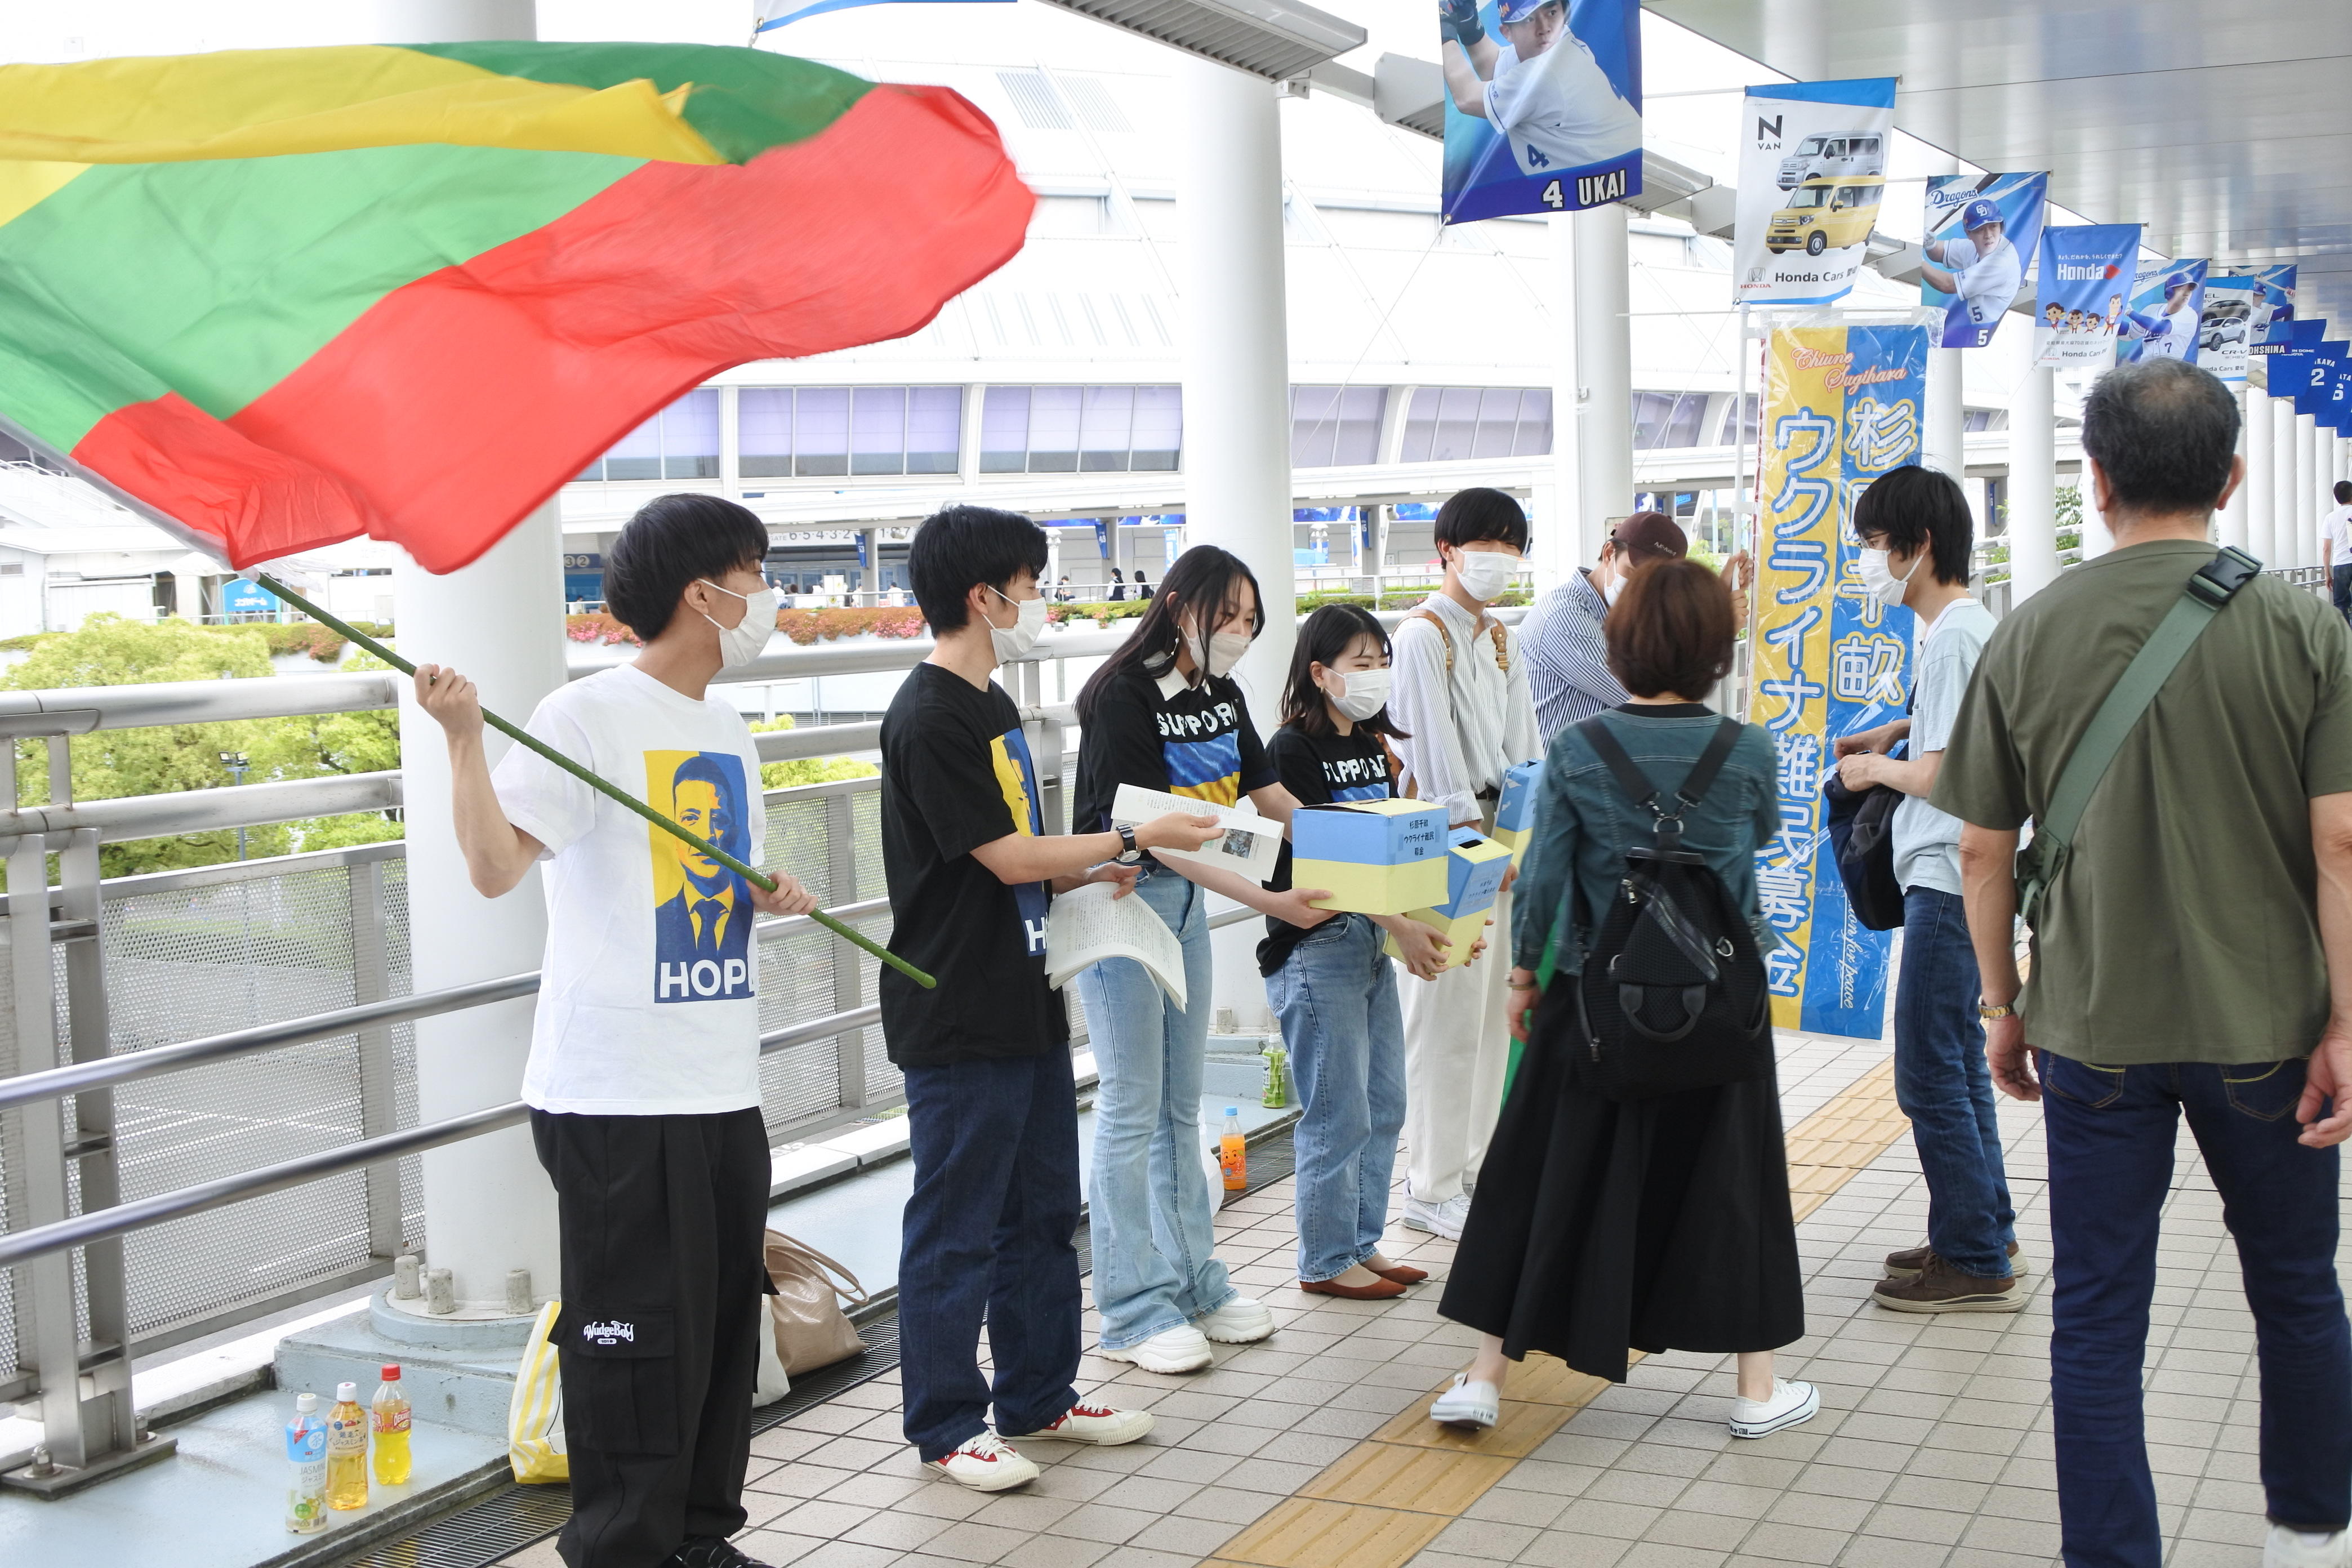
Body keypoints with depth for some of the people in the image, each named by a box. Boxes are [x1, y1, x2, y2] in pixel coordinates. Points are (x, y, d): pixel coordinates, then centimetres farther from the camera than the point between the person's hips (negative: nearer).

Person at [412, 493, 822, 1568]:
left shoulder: (725, 729, 15)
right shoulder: (587, 717, -11)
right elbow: (496, 866, -22)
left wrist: (766, 898, 5)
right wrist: (464, 739, -32)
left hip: (724, 1089, 8)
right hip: (617, 1096, -8)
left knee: (725, 1322, 15)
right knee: (635, 1338, -2)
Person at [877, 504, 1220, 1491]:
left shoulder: (989, 704, 14)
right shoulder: (929, 717, -17)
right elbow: (1007, 856, -18)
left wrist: (1086, 873, 5)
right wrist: (1136, 838, -11)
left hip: (1024, 1002, 10)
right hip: (959, 1021, -10)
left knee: (1043, 1212, 17)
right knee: (956, 1227, 1)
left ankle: (1039, 1397, 29)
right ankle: (945, 1427, 13)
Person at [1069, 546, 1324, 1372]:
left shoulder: (1222, 696, 6)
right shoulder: (1124, 698, -19)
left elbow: (1270, 796, 11)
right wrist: (1270, 902, -31)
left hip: (1186, 899, 8)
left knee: (1181, 1103, 14)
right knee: (1132, 1107, -2)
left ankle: (1192, 1281, 24)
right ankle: (1133, 1312, 6)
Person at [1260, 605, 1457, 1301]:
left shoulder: (1374, 747, 13)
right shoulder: (1293, 749, -12)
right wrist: (1400, 925, -26)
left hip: (1374, 941, 8)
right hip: (1316, 947, -8)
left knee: (1384, 1107, 13)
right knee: (1338, 1115, -2)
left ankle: (1363, 1244, 25)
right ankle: (1326, 1261, 10)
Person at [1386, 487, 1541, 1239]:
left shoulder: (1501, 638, 17)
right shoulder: (1423, 634, -9)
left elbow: (1522, 741, 14)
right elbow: (1436, 747, -14)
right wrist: (1474, 839, -16)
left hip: (1499, 825, 8)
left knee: (1492, 1003, 11)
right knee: (1448, 1009, -6)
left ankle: (1473, 1167, 22)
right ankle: (1431, 1187, 2)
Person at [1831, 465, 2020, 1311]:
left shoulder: (1953, 635, -18)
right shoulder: (1966, 624, 13)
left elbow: (1938, 775, -22)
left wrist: (1874, 768, -4)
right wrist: (1895, 730, 19)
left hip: (1949, 878, -11)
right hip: (1954, 876, 11)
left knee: (1929, 1070, -5)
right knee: (1957, 1059, 17)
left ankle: (1975, 1263, 3)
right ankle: (1985, 1229, 27)